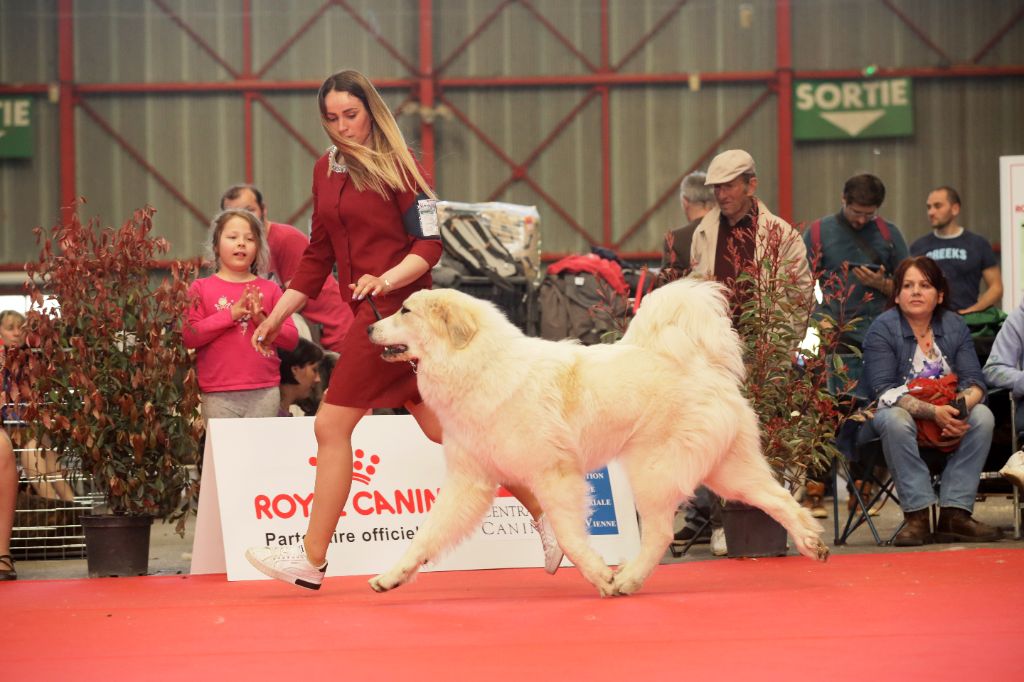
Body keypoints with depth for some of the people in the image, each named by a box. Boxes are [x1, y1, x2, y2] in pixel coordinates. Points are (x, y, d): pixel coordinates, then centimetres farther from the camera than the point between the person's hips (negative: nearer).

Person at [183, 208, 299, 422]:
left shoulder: (269, 289, 10)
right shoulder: (201, 288, 7)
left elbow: (291, 338, 8)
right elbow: (189, 337, -5)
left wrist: (262, 320, -9)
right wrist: (230, 314, -12)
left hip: (264, 392, 2)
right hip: (218, 396, -2)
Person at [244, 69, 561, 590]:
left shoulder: (396, 165, -7)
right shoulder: (326, 170, 16)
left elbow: (429, 245, -10)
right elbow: (318, 255, 21)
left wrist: (386, 280, -26)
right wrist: (276, 317, 18)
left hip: (395, 309, -8)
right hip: (370, 313, 8)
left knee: (332, 425, -9)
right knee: (443, 428, 8)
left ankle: (311, 560, -3)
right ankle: (542, 511, 14)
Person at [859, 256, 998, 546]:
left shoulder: (955, 326, 2)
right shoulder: (882, 329, -10)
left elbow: (973, 381, -5)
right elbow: (884, 390, -20)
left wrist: (960, 410, -29)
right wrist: (933, 411, -33)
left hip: (947, 415, 4)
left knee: (982, 415, -25)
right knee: (895, 420, -37)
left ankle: (955, 513, -28)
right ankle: (917, 515, -34)